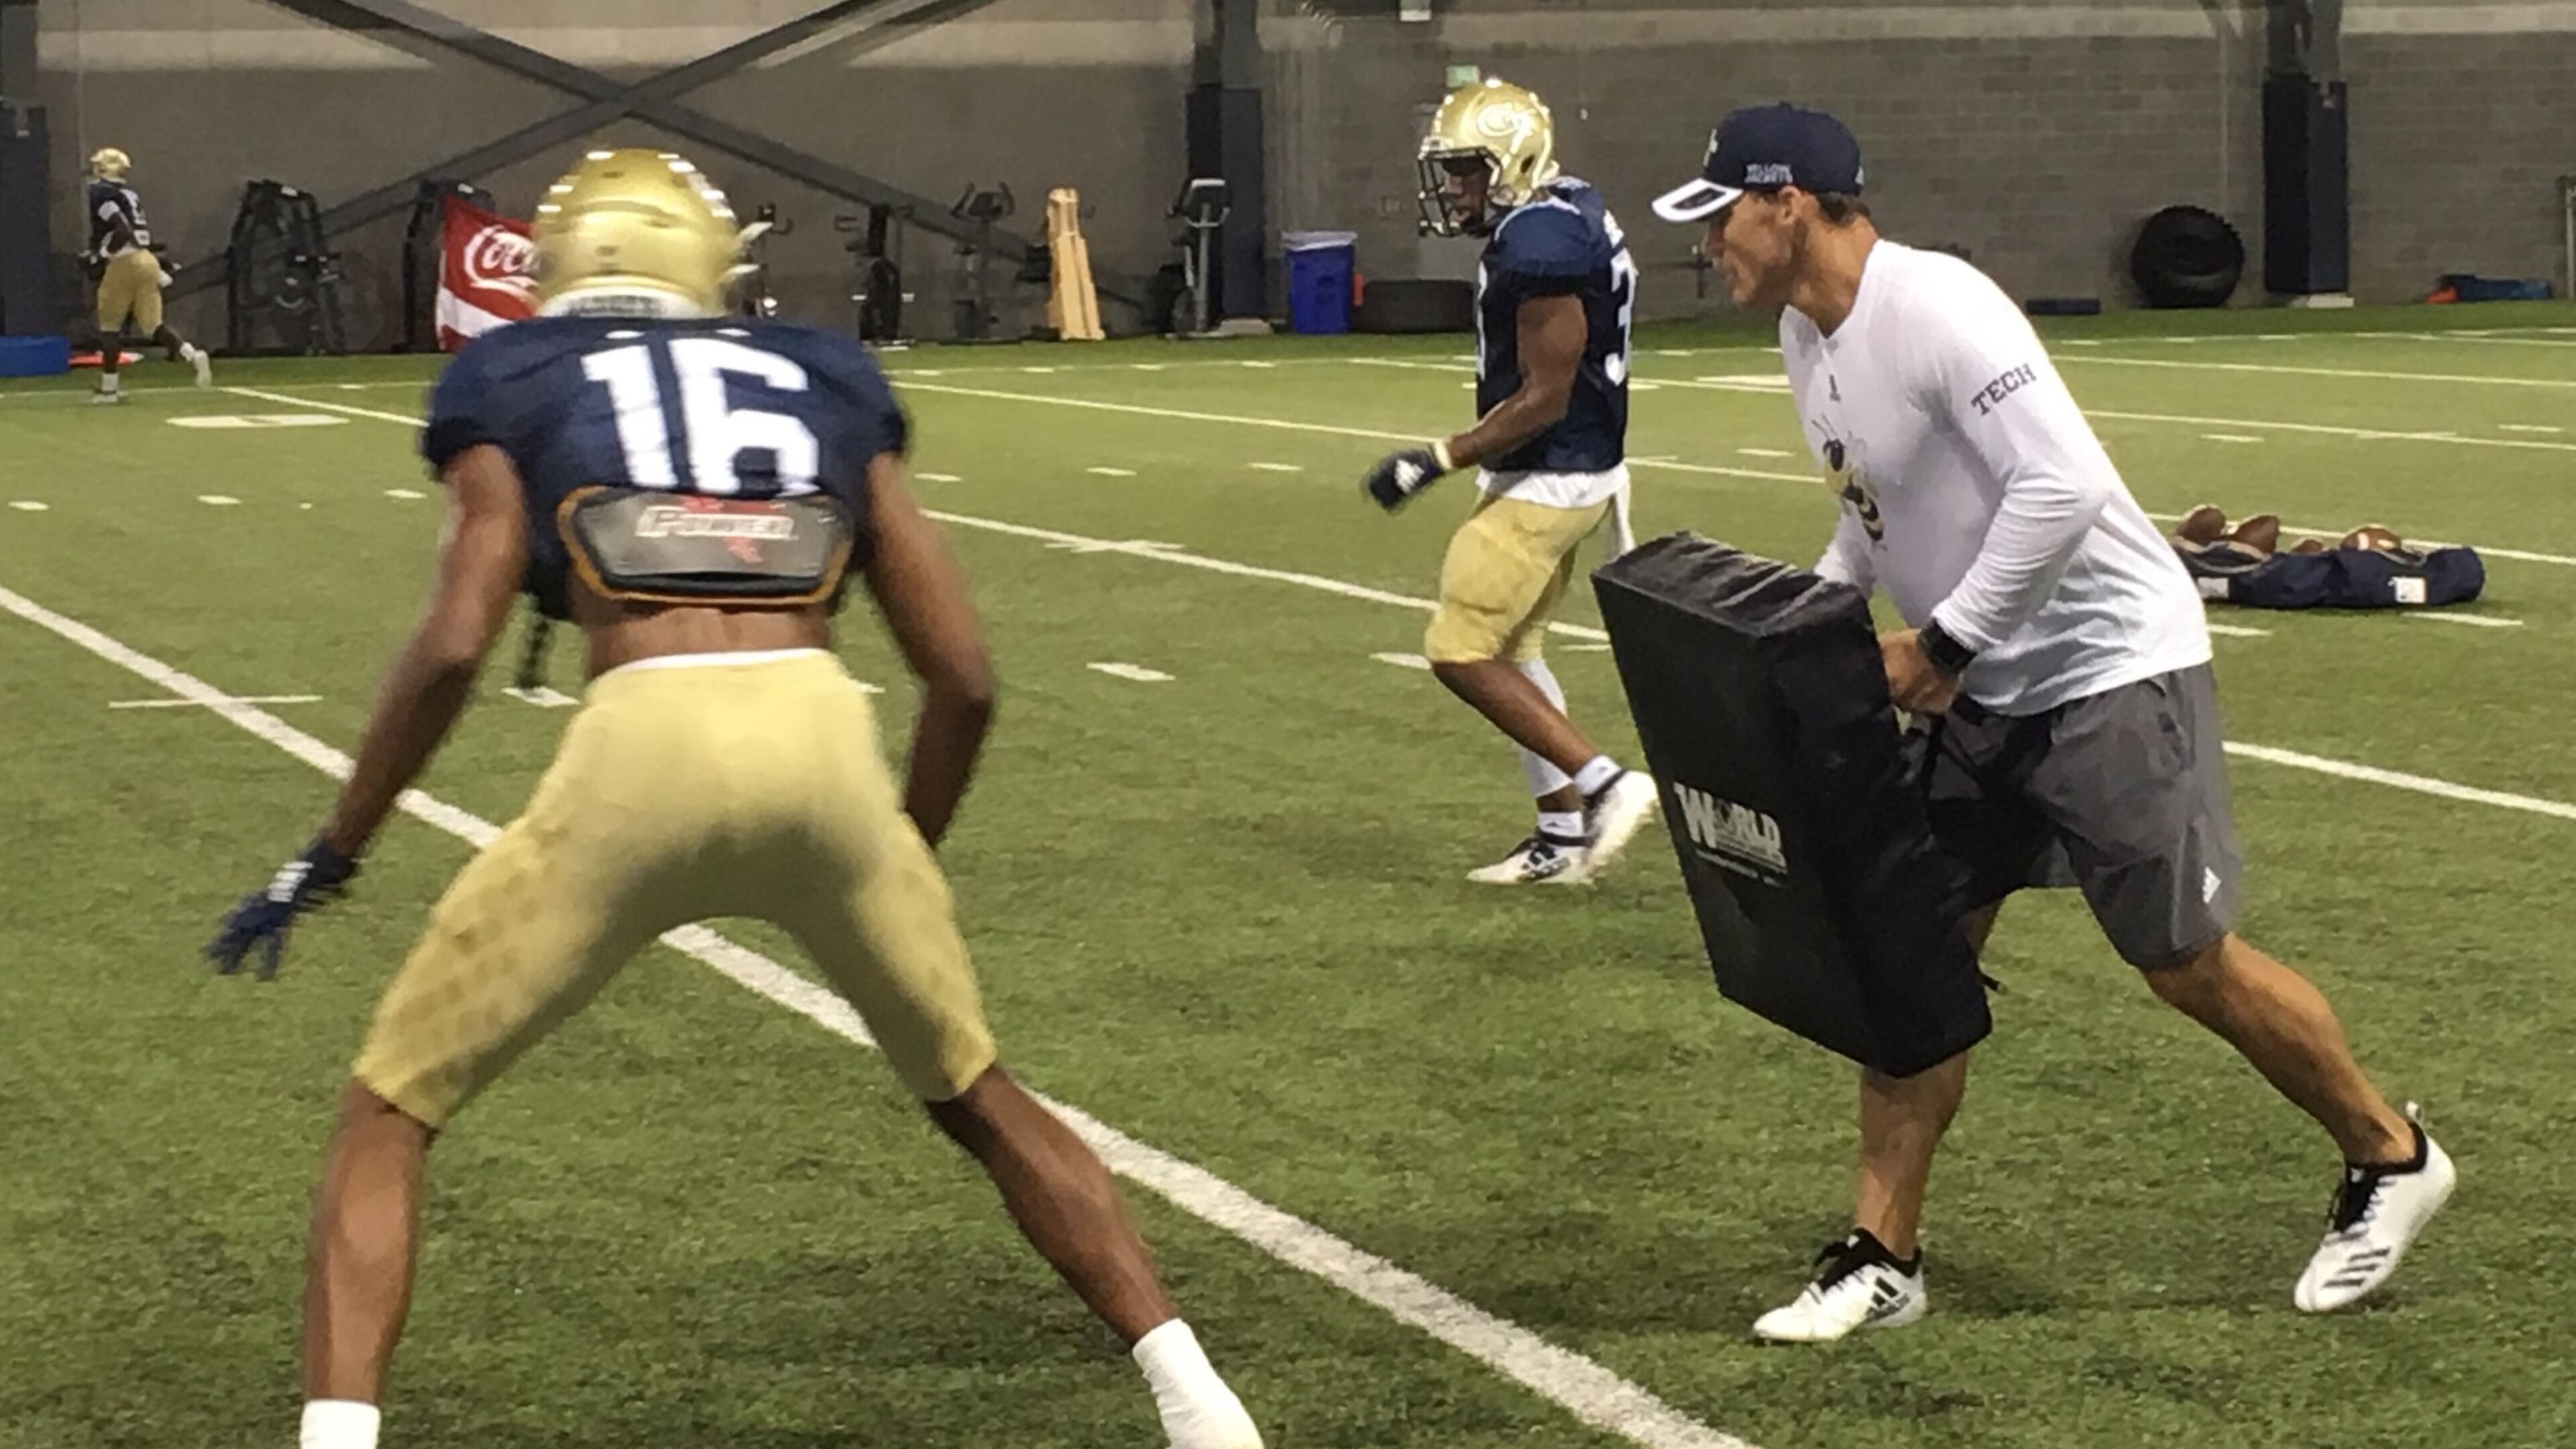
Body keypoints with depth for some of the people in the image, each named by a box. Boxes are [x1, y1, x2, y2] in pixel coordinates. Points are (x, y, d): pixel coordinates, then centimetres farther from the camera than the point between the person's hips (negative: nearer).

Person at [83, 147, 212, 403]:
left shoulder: (100, 193, -4)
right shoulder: (129, 194, 20)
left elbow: (122, 230, -16)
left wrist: (101, 255, -9)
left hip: (124, 263, -7)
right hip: (147, 260, 7)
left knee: (110, 324, 6)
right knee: (152, 323, 3)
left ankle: (108, 388, 9)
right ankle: (193, 355, -20)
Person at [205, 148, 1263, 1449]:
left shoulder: (512, 386, 19)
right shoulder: (822, 383, 26)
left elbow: (454, 646, 3)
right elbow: (962, 677, 20)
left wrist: (329, 858, 13)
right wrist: (904, 862, 35)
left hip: (645, 748, -3)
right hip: (825, 740, 3)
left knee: (388, 1116, 14)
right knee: (977, 1098, 28)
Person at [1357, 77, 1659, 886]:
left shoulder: (1540, 245, -23)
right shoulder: (1562, 220, 9)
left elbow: (1543, 400, -23)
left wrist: (1436, 463, -20)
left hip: (1546, 482, -11)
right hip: (1558, 474, 11)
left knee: (1460, 652, -6)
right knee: (1510, 649, 16)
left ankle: (1605, 786, -4)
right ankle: (1564, 836, 21)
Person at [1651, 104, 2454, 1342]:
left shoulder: (1932, 308, -23)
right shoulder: (1806, 335, 6)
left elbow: (2061, 486, -30)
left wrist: (1940, 648, -24)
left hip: (2108, 669, -9)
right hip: (1977, 692, 9)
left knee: (2186, 960, 0)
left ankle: (2390, 1160, 21)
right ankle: (1881, 1259, 10)